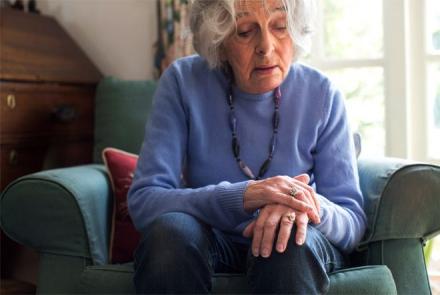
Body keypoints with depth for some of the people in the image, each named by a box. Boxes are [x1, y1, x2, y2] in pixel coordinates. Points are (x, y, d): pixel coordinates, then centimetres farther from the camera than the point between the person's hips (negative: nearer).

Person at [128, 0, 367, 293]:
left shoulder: (322, 95, -8)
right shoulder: (183, 82, -10)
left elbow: (353, 221, -9)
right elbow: (143, 202, -19)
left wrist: (310, 205, -34)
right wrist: (245, 196, -35)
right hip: (211, 242, 2)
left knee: (292, 241, -35)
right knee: (170, 230, -31)